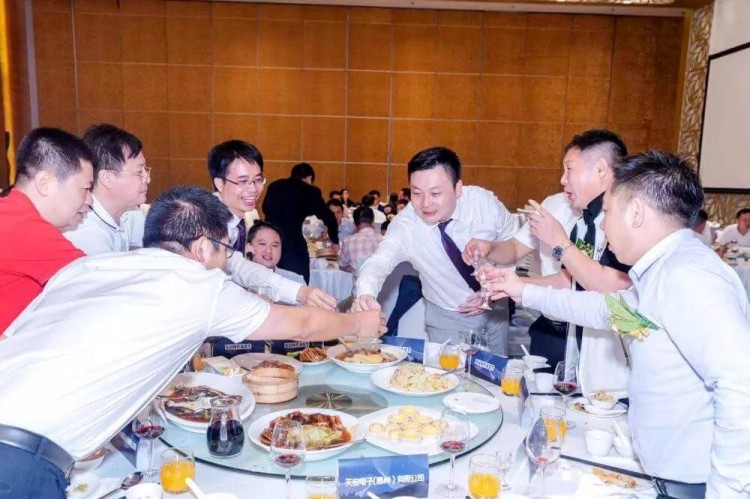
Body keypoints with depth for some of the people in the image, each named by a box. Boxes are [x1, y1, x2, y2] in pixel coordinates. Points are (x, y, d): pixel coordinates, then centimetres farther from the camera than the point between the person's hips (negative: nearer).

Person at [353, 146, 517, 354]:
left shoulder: (485, 202, -21)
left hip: (495, 309, 2)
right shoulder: (405, 225, -25)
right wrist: (365, 295, -59)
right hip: (448, 319, -2)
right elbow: (379, 263, -38)